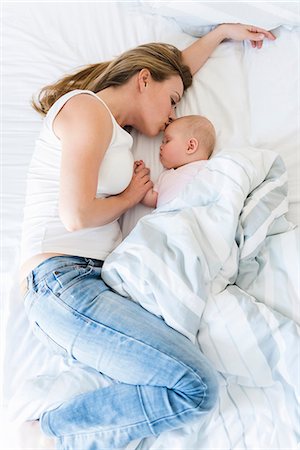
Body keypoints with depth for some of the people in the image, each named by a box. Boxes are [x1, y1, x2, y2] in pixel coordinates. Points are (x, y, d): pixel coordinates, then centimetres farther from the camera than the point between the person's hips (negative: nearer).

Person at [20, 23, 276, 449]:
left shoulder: (111, 119, 26)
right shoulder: (87, 107, -2)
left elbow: (176, 69, 41)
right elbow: (76, 214, -15)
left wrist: (222, 31, 46)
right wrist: (128, 196, 3)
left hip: (92, 280, 9)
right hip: (61, 281, -9)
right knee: (198, 389, -20)